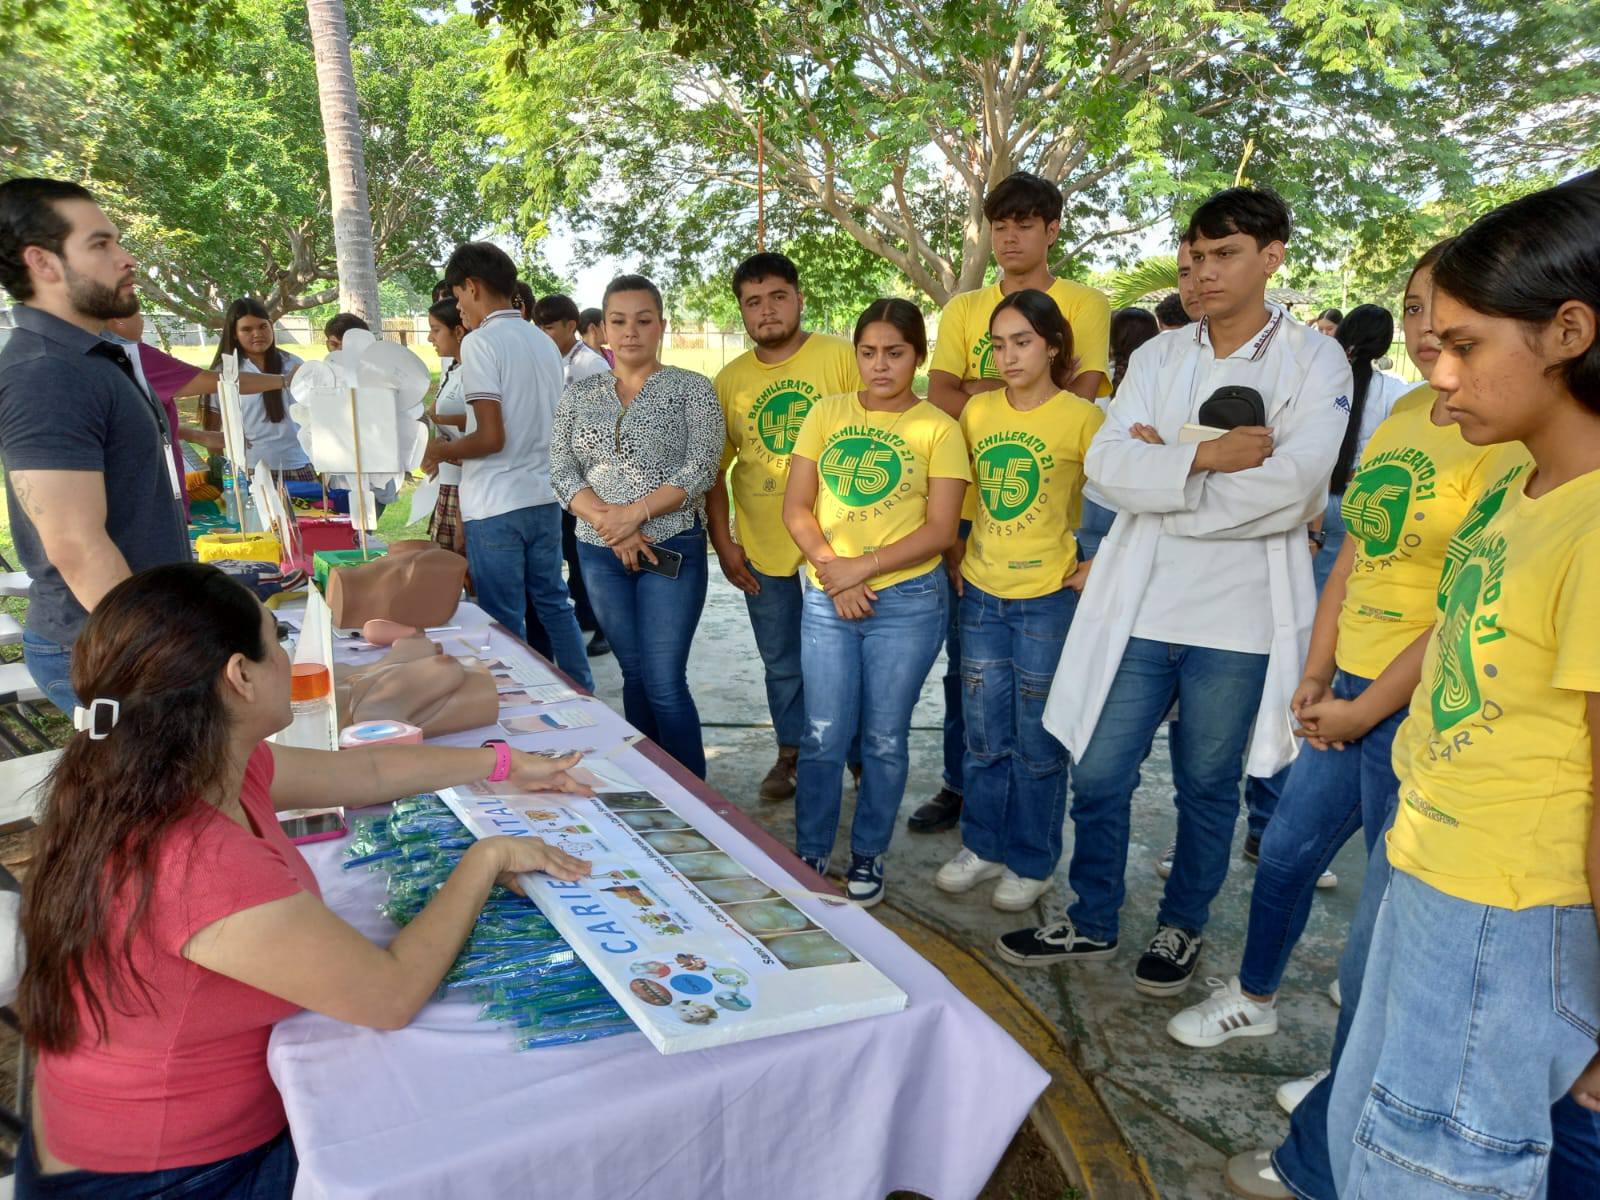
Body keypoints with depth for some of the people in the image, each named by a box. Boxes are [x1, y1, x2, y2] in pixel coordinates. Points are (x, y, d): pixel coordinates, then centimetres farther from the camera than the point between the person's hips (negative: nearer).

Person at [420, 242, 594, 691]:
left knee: (505, 621, 3)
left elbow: (491, 438, -20)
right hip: (544, 498, 8)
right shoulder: (544, 342, 10)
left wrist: (440, 450, -2)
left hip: (496, 507, -8)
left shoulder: (480, 342, -13)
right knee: (554, 603, 18)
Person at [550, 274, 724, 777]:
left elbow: (701, 470, -11)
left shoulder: (691, 389, -2)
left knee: (665, 684, -6)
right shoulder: (579, 395, 9)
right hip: (600, 553, 4)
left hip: (672, 549, -4)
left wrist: (634, 513, -18)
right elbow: (563, 472, 2)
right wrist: (609, 524, -13)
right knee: (634, 675, 12)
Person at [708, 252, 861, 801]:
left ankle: (862, 755, 30)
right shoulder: (729, 380, 3)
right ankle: (792, 751, 36)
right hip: (762, 546, 3)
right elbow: (714, 468, 7)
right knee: (781, 662, 16)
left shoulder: (841, 356, -7)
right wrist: (723, 542, 1)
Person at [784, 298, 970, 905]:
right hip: (827, 600, 2)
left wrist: (861, 568, -15)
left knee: (884, 740, 9)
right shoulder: (827, 414, 6)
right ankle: (809, 854, 23)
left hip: (908, 603, -2)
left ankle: (868, 856, 27)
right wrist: (831, 569, -11)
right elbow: (795, 507, 3)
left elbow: (941, 529, -8)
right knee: (822, 737, 6)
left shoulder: (938, 428, -2)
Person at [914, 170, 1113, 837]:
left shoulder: (1084, 305, 3)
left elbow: (1080, 397, -11)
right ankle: (960, 785, 26)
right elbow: (940, 399, -2)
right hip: (971, 509, 3)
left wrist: (983, 390, -11)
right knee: (964, 659, 11)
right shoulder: (963, 310, 12)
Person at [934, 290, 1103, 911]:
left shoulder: (1081, 418, -9)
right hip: (981, 592, 4)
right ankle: (982, 846, 30)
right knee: (985, 736, 14)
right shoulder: (977, 410, 4)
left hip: (1048, 598, -4)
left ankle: (1031, 864, 23)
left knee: (1038, 742, 7)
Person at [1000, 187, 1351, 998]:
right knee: (1098, 777, 9)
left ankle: (1182, 928, 36)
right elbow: (1106, 462, -7)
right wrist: (1205, 458, -19)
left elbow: (1293, 490, -17)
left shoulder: (1314, 361, -3)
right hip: (1139, 606, 3)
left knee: (1207, 787, 14)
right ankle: (1092, 922, 30)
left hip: (1239, 618, -2)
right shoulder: (1157, 357, 6)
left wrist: (1163, 464, -12)